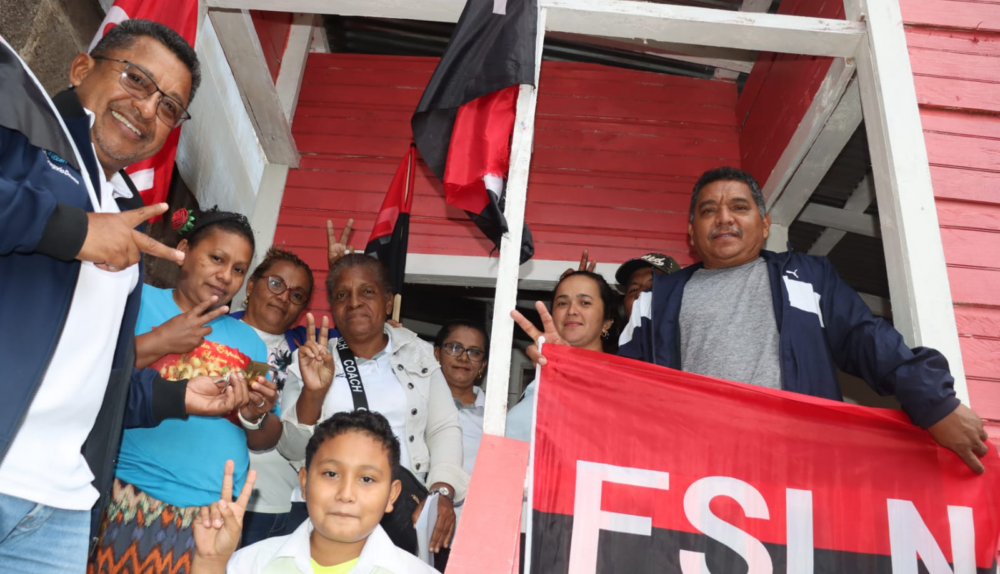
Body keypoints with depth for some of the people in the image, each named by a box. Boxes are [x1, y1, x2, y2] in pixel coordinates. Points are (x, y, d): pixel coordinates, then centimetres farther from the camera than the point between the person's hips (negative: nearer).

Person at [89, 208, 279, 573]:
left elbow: (266, 441, 14)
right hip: (124, 500, -3)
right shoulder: (137, 298, 1)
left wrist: (255, 417, -6)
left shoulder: (250, 341, 12)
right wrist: (159, 342, -11)